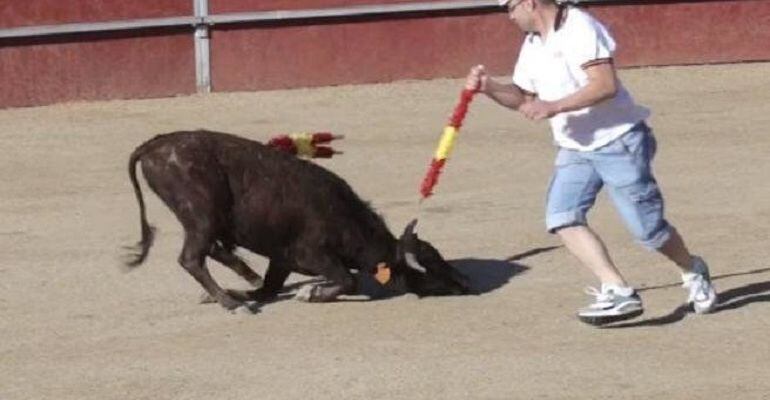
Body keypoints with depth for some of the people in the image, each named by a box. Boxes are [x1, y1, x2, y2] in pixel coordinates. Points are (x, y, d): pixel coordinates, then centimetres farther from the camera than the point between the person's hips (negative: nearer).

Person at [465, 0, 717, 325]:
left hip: (619, 142, -8)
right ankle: (617, 291, -17)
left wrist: (554, 107, -30)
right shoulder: (532, 46, 10)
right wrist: (490, 88, 3)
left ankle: (693, 272, 25)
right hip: (574, 150, 8)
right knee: (561, 218, -14)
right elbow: (524, 98, 21)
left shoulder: (580, 28, -17)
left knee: (646, 227, -4)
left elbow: (606, 86, -27)